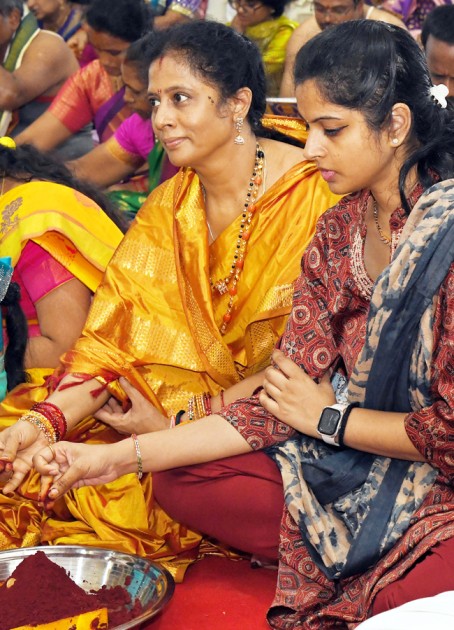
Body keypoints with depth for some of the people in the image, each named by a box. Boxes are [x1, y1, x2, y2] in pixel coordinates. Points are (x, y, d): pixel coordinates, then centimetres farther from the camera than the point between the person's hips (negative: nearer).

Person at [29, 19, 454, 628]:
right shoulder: (340, 230, 4)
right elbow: (283, 405, 1)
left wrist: (329, 415, -8)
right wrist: (122, 456, -5)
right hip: (351, 466, 8)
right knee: (181, 482, -3)